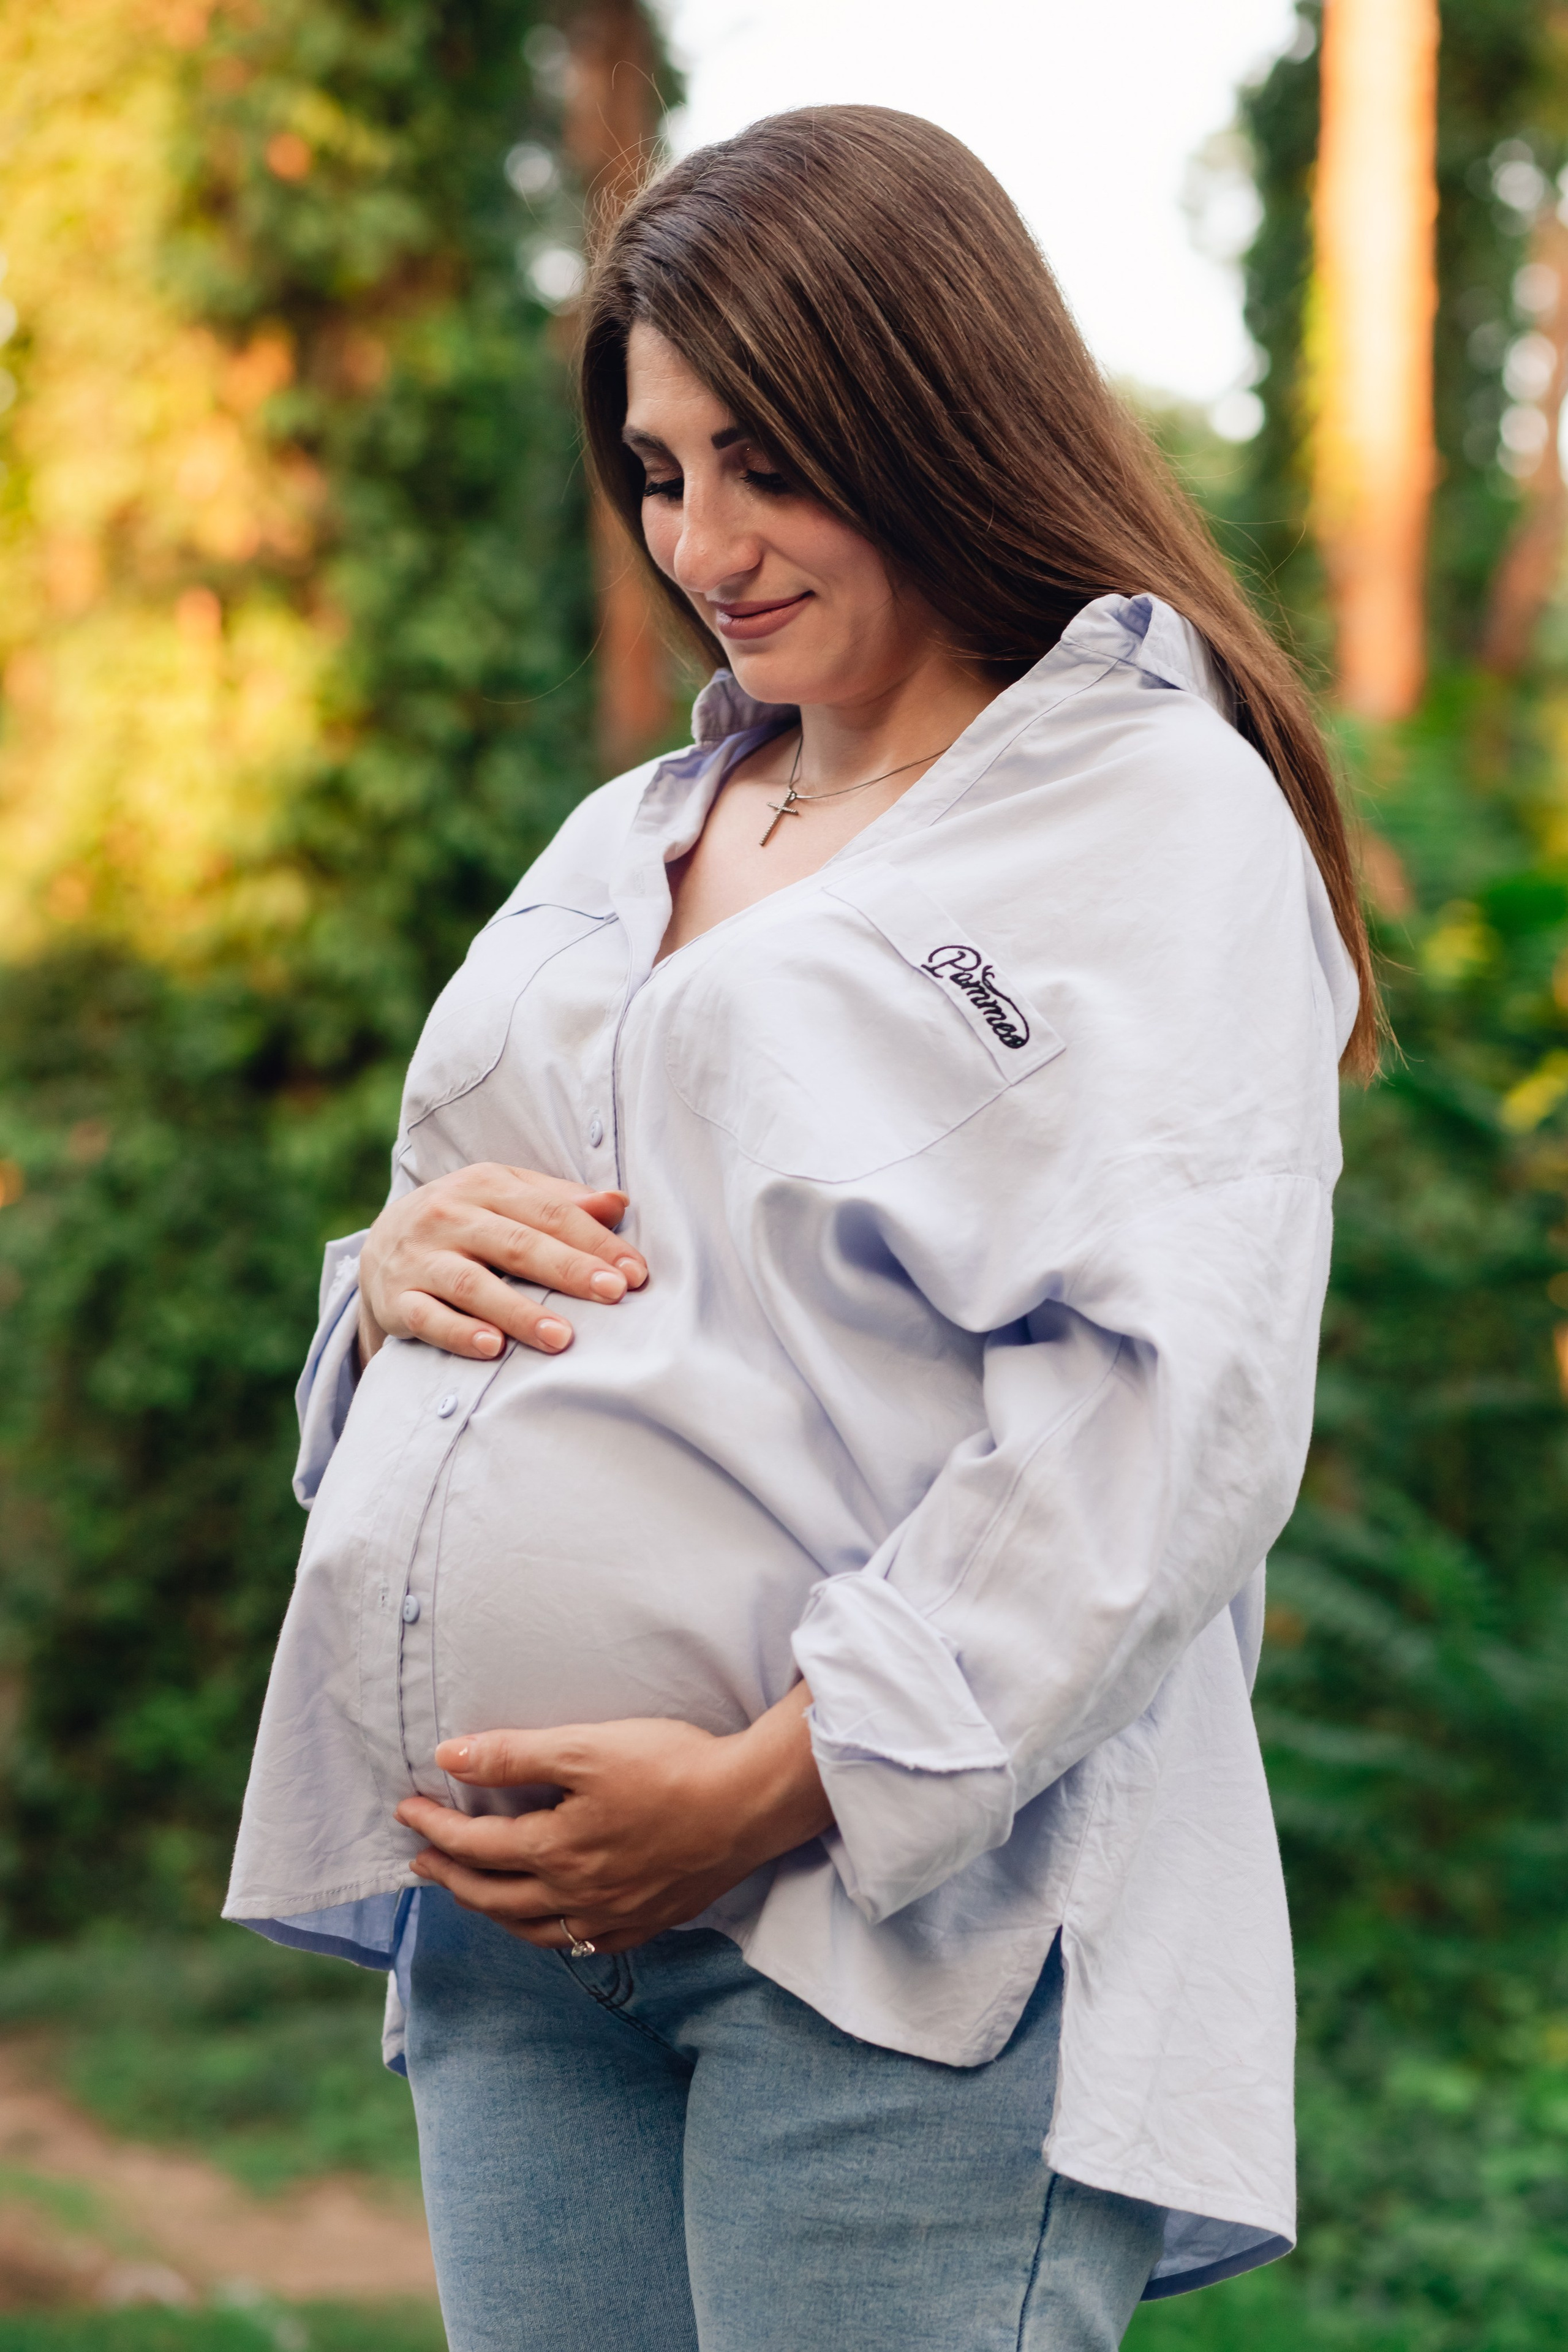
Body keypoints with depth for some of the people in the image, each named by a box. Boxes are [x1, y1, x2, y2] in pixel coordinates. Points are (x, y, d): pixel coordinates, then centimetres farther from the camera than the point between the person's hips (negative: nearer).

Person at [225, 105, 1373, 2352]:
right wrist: (399, 1260, 1)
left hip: (898, 1925, -6)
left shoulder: (1161, 818, -3)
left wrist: (778, 1787, -18)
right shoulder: (626, 838, 20)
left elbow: (1167, 1411, -14)